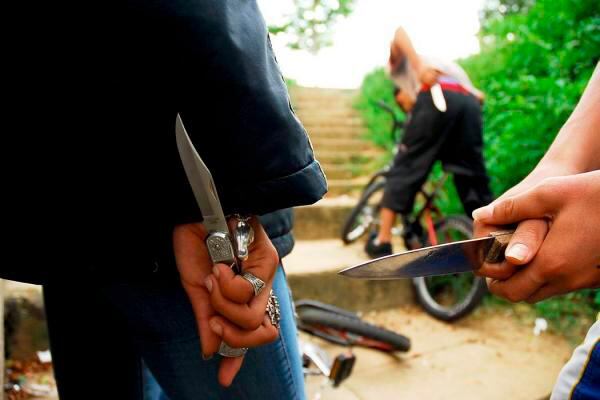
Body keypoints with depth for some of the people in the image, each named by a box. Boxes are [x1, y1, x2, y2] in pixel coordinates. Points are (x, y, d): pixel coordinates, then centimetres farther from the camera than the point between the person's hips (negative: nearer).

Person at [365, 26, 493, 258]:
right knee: (474, 178, 13)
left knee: (404, 169, 4)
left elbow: (399, 34, 9)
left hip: (435, 97, -4)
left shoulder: (399, 65, 32)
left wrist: (419, 68, -5)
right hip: (470, 104, 5)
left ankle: (382, 241, 4)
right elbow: (478, 95, 29)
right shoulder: (447, 66, 45)